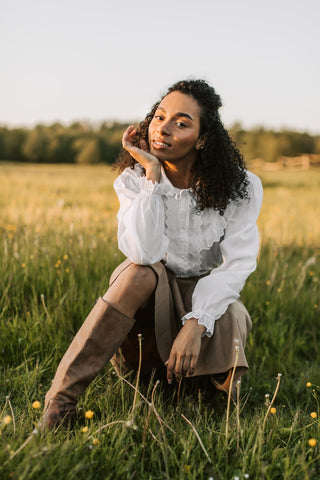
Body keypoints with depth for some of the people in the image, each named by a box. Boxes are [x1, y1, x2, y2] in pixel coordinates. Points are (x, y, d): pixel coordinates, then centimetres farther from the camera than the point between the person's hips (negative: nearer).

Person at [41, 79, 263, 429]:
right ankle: (60, 399, -32)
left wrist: (196, 323, -31)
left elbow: (236, 265, -18)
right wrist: (152, 174, -29)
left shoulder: (239, 188, -13)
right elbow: (145, 253, -28)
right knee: (141, 272, -37)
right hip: (151, 296, 0)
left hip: (208, 299, 0)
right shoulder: (134, 179, -11)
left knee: (224, 388, -31)